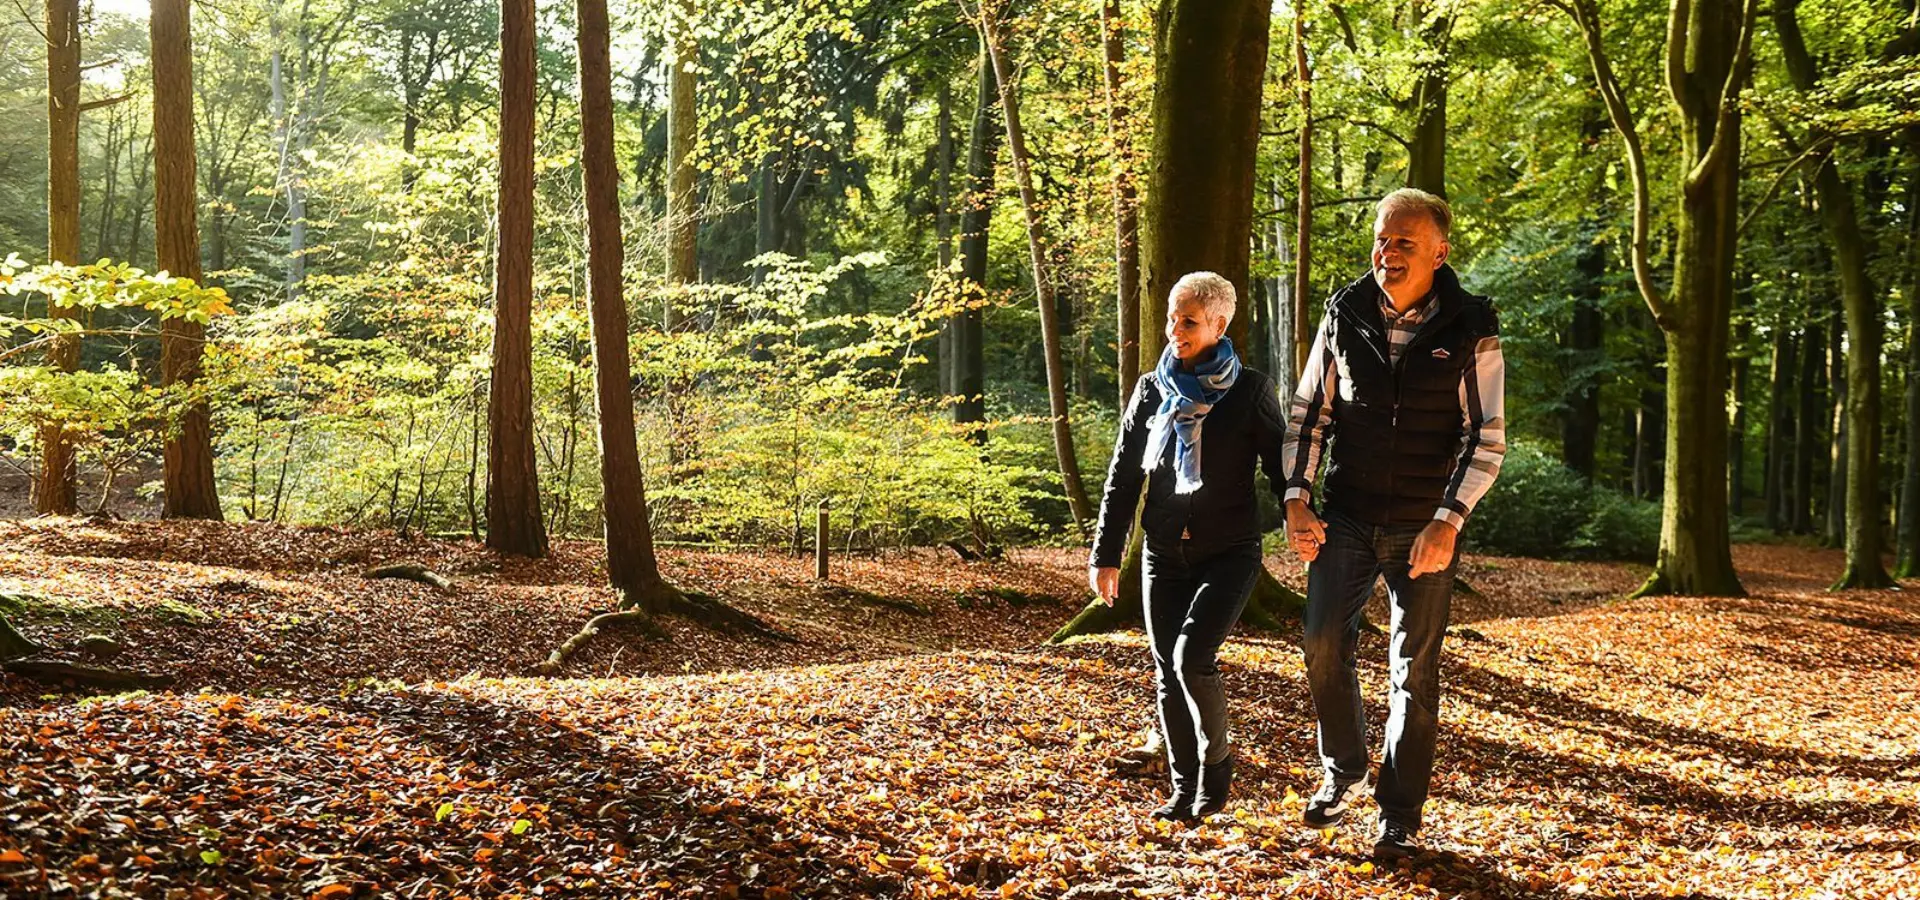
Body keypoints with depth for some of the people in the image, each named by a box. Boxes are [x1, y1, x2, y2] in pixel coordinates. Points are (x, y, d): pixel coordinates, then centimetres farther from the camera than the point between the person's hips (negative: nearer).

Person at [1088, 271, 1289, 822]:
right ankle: (1185, 789, 17)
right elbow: (1123, 476, 9)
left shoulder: (1250, 392, -3)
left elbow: (1281, 469, -1)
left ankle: (1217, 762, 3)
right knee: (1167, 673, 5)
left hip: (1230, 553, -4)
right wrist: (1106, 554, 7)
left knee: (1192, 655, -20)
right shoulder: (1152, 390, 7)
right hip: (1164, 555, 4)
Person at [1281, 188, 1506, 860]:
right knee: (1323, 646, -5)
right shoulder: (1345, 315, 1)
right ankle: (1343, 773, 20)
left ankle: (1400, 816, 15)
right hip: (1346, 519, 2)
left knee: (1416, 672, 3)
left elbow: (1487, 439, -7)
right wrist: (1297, 499, -2)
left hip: (1425, 527, -2)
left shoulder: (1469, 332, -8)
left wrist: (1448, 523, -17)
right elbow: (1308, 412, 7)